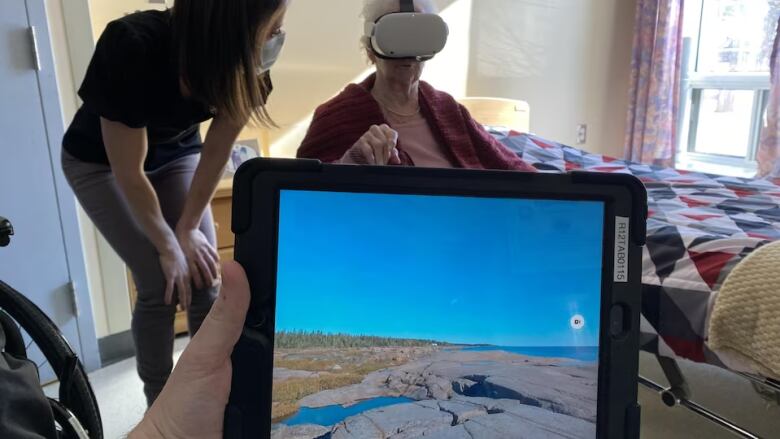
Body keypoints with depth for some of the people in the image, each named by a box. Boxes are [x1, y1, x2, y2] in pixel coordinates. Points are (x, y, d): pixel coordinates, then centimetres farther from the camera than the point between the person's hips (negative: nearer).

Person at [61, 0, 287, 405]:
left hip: (176, 155, 4)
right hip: (100, 161, -3)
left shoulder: (242, 64, -25)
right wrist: (169, 245, -19)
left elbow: (216, 152, -13)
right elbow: (129, 172, -28)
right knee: (161, 285, -12)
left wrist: (188, 227, -10)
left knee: (206, 278, -7)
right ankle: (161, 403, 10)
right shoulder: (132, 50, -37)